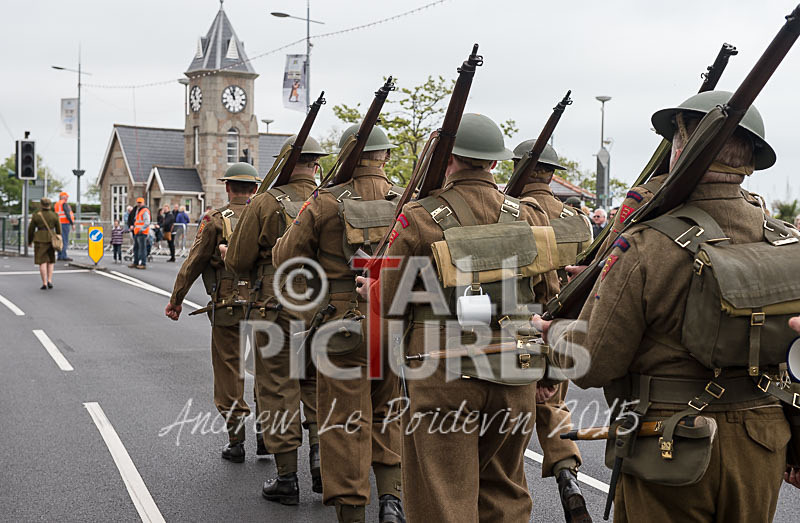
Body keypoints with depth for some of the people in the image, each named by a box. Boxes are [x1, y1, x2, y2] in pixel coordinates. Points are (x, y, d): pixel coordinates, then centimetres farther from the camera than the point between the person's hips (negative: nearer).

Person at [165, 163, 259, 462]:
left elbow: (193, 263, -3)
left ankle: (236, 442, 11)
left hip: (227, 307, -3)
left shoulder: (216, 221, -5)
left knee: (229, 372, 6)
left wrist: (176, 300, 6)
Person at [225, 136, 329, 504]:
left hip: (276, 310, -3)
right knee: (318, 384, 19)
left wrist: (227, 254, 16)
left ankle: (286, 477, 12)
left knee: (278, 391, 6)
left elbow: (238, 261, -6)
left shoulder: (265, 204, -9)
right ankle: (320, 450, 5)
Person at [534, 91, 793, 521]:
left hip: (671, 452, -5)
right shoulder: (785, 241, -3)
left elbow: (590, 365, -16)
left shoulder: (646, 249, -20)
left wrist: (557, 332, 7)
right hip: (761, 453, 5)